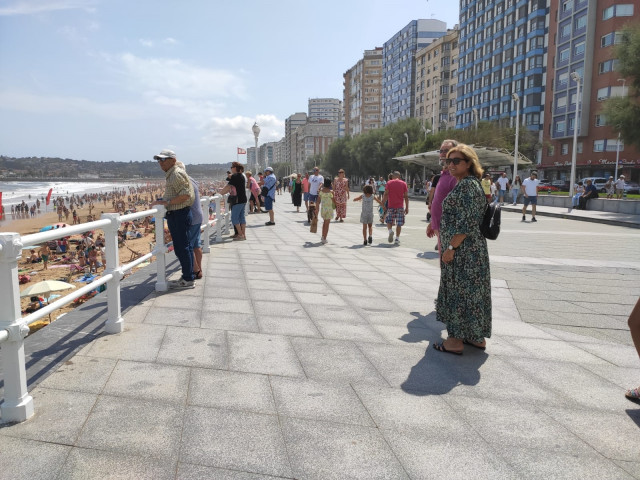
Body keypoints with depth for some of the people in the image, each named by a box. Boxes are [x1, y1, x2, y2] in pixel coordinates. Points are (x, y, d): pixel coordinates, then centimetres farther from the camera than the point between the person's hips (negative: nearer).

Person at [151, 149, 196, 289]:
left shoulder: (176, 174, -15)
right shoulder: (170, 175, 18)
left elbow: (185, 194, -24)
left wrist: (167, 202, -23)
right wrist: (161, 201, 19)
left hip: (179, 215, -11)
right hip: (176, 215, 11)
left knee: (181, 248, -6)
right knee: (184, 247, 14)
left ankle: (188, 280, 0)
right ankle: (187, 276, 22)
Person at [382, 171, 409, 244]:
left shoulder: (389, 183, 2)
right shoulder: (403, 184, 5)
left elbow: (386, 195, -3)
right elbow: (406, 196, 3)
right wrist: (407, 208, 7)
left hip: (391, 206, 0)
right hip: (400, 207, 1)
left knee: (389, 221, 13)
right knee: (399, 224, 5)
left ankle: (390, 230, -15)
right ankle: (397, 239, 1)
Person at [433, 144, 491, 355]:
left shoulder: (467, 185, -16)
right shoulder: (468, 184, 15)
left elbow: (467, 223, -22)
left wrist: (451, 247, -20)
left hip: (463, 250, -10)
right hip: (472, 249, 10)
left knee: (458, 291, -2)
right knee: (471, 290, 15)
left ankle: (456, 340, 8)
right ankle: (477, 337, 25)